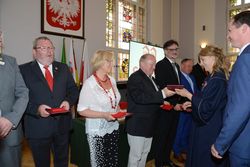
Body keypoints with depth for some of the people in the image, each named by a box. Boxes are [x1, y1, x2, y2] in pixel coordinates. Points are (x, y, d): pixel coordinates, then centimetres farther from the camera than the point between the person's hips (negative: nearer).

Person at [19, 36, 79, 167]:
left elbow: (73, 89, 9)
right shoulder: (24, 70, -5)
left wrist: (69, 101, -10)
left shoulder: (63, 68, 7)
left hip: (62, 125, 3)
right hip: (38, 127, -3)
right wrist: (36, 109, -23)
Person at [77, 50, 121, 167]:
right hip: (97, 131, -5)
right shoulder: (90, 83, -15)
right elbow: (82, 110, -16)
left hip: (113, 127, 6)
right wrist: (103, 115, -24)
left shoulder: (112, 80, 4)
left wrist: (119, 112, -1)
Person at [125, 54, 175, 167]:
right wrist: (162, 94, -30)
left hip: (148, 124, 9)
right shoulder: (135, 78, -15)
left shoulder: (150, 78, 14)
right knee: (135, 155, 3)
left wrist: (162, 102, 8)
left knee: (145, 152, 20)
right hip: (137, 125, -9)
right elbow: (139, 97, -29)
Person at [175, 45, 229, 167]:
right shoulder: (213, 76, 8)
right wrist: (191, 102, 9)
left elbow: (207, 106, -24)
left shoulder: (217, 79, -22)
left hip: (210, 129, -9)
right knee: (198, 155, 21)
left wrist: (188, 95, -17)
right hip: (206, 126, 9)